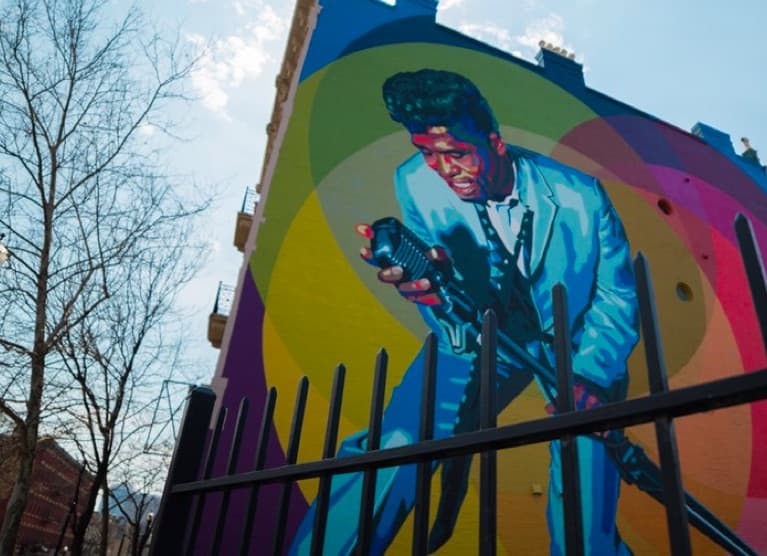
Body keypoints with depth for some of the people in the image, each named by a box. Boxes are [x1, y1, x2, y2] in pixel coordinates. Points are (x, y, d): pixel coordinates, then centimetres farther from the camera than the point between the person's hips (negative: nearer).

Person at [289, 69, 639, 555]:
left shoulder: (579, 196, -21)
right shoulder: (416, 184, -18)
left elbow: (617, 297, -8)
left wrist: (591, 376, -23)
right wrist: (428, 285, -39)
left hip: (577, 343, 0)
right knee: (395, 450, -15)